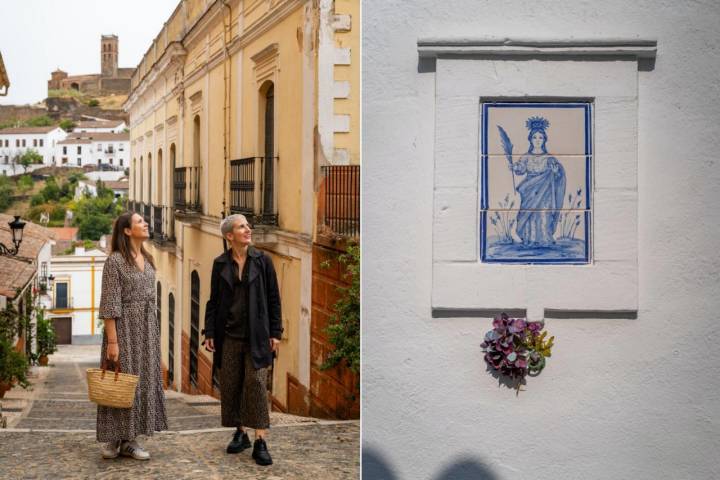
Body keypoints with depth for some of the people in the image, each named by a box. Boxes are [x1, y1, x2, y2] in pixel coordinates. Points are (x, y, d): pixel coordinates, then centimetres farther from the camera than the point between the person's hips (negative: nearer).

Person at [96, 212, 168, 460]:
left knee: (143, 380, 7)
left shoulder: (147, 259, 11)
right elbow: (109, 304, -15)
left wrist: (153, 333, 14)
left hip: (147, 328, 7)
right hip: (124, 327, -7)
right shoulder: (115, 261, -11)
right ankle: (114, 439, 9)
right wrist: (112, 341, -19)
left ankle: (130, 440, 14)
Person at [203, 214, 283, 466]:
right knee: (230, 385, 6)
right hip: (229, 334, 2)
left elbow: (273, 299, 2)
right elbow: (213, 300, 8)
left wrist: (275, 332, -2)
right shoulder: (220, 264, 4)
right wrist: (209, 332, 3)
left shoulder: (262, 261, 0)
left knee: (256, 384, -8)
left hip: (256, 335, -2)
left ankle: (260, 442, -7)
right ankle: (239, 434, 20)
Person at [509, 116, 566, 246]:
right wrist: (514, 167, -24)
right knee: (530, 215, -2)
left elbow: (557, 168, -6)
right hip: (530, 191, 1)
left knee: (543, 215, -6)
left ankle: (543, 239, 0)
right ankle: (530, 239, 5)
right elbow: (521, 169, -3)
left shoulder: (548, 157, 3)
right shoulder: (526, 157, 6)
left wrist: (556, 169, -29)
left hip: (544, 192, -1)